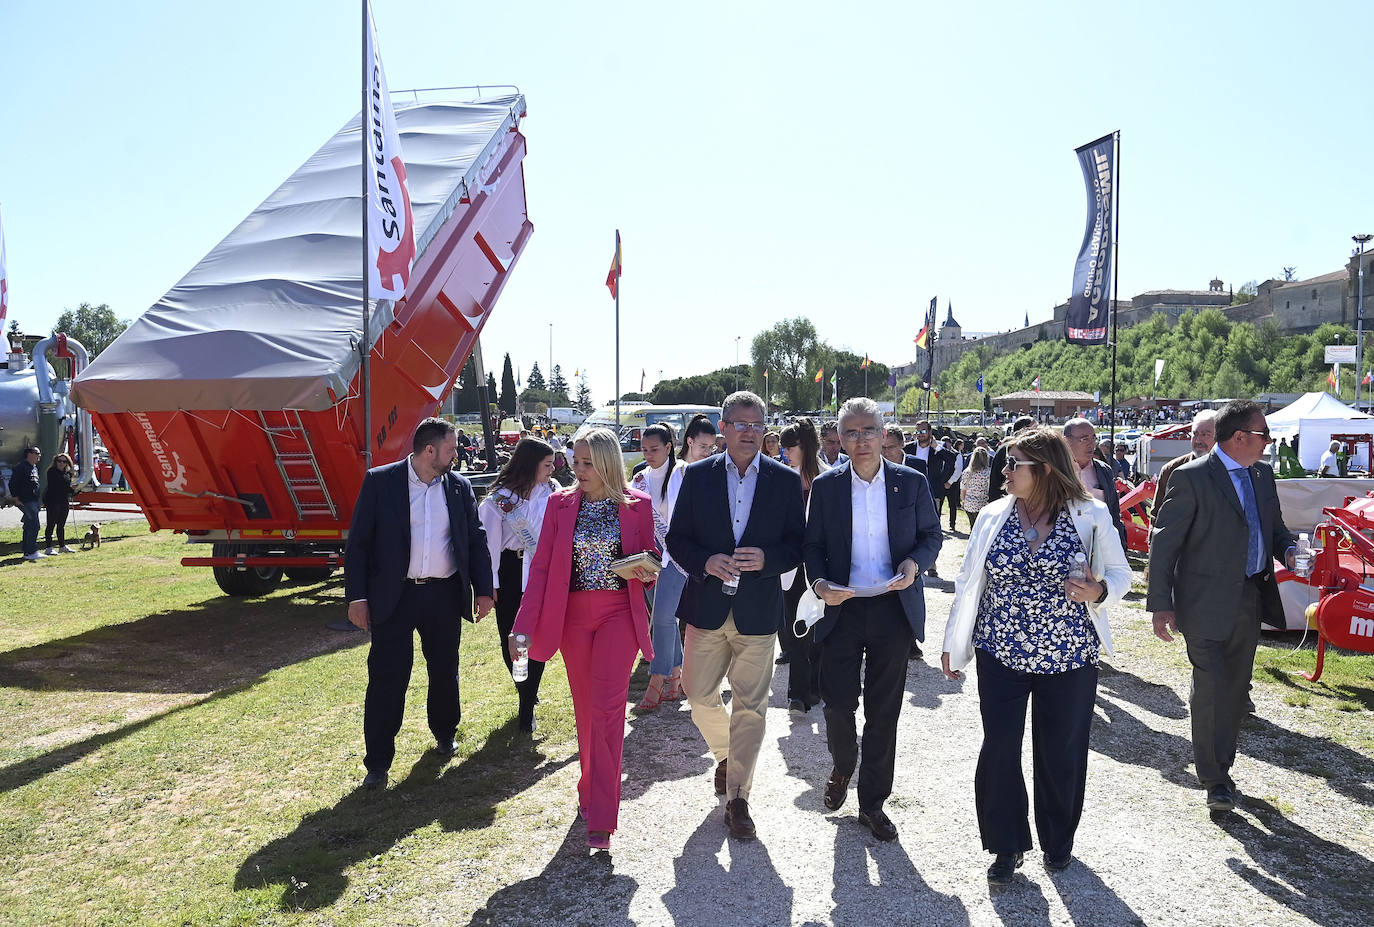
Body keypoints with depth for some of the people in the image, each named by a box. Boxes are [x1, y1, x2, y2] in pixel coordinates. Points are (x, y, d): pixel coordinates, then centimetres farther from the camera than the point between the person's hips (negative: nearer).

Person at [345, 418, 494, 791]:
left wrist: (483, 590, 5)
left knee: (445, 671, 16)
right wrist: (357, 596, -8)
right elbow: (358, 541, -4)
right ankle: (378, 762, 12)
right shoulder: (380, 481, -5)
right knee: (386, 678, 0)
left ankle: (445, 733, 39)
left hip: (445, 595, 3)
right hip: (394, 596, -3)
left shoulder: (459, 486, 5)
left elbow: (476, 540, 10)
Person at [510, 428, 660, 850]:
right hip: (573, 615, 2)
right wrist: (524, 624, -6)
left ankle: (600, 817, -2)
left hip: (619, 613, -2)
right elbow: (541, 566, 1)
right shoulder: (560, 504, 2)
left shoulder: (637, 505, -2)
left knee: (606, 707, -9)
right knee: (584, 708, 11)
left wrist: (646, 570, -16)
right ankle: (592, 794, 31)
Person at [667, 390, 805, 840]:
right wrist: (705, 562, -16)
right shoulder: (697, 476, 2)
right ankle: (726, 756, 40)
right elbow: (676, 538, 3)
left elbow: (798, 544, 2)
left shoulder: (786, 480, 1)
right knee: (700, 697, 9)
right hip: (707, 606, 1)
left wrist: (766, 558, -18)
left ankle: (737, 797, 20)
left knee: (750, 706, 4)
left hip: (758, 610, -1)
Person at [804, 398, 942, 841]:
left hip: (894, 607, 0)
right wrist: (819, 582, -14)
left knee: (883, 711, 8)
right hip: (841, 607, 0)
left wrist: (915, 562, -12)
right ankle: (842, 769, 37)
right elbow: (812, 544, 5)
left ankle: (872, 802, 25)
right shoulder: (826, 485, 0)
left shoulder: (912, 482, 0)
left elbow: (932, 533, 9)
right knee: (838, 702, 3)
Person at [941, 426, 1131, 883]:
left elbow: (1120, 574, 3)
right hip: (1001, 654, 2)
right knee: (999, 750, 1)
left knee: (1061, 755, 11)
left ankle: (1058, 841, 35)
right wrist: (953, 643, 9)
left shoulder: (1090, 516, -6)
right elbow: (968, 583, 6)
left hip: (1068, 658, -1)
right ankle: (1007, 846, 21)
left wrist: (1098, 591, -20)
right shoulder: (992, 516, 0)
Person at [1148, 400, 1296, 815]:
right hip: (1207, 604, -7)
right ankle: (1214, 780, 10)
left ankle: (1220, 767, 30)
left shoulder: (1263, 474, 9)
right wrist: (1161, 604, -17)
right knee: (1211, 690, -3)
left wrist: (1287, 550, -2)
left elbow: (1274, 524, 23)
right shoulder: (1192, 478, -14)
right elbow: (1163, 541, -14)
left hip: (1250, 599, 7)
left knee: (1235, 689, 15)